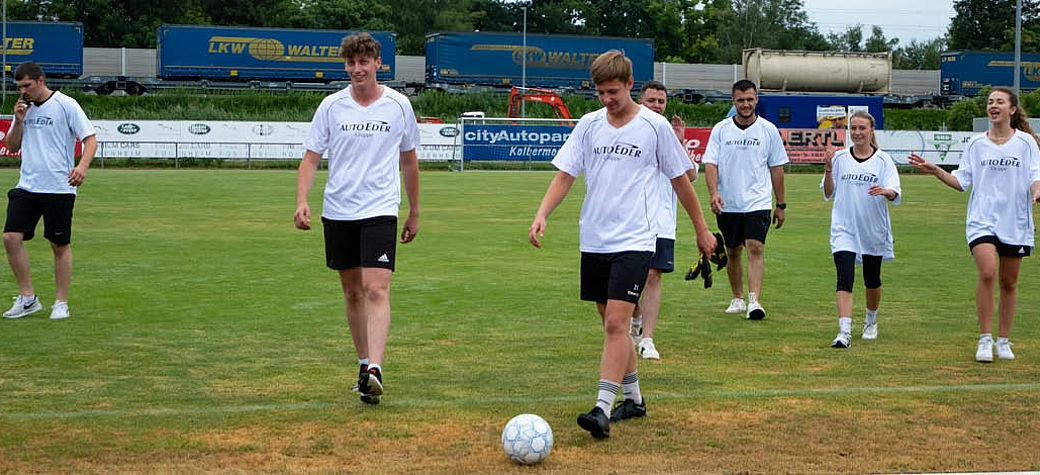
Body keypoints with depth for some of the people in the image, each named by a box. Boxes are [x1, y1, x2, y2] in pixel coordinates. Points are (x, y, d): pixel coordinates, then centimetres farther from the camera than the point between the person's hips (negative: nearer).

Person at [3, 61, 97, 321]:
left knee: (60, 245, 1)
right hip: (26, 186, 5)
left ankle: (61, 303, 12)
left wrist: (82, 166, -25)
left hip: (59, 188, -5)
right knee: (11, 237, -8)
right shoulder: (24, 108, 12)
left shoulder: (66, 105, -5)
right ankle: (27, 298, 3)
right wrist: (19, 121, 0)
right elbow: (12, 147, 17)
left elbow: (90, 140, -7)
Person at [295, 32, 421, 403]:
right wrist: (302, 201, -14)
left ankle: (374, 371, -23)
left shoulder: (398, 105, 1)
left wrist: (414, 213, 16)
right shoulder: (331, 106, 1)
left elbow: (409, 160, 13)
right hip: (337, 211, 2)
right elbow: (311, 158, 2)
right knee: (352, 291, 11)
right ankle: (364, 364, 24)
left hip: (380, 210, -2)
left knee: (376, 289, -16)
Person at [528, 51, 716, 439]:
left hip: (634, 242, -5)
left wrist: (702, 230, 12)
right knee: (613, 323, 13)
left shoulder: (655, 126, -3)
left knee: (616, 323, -16)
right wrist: (542, 214, -12)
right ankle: (634, 399, 28)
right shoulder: (589, 124, 6)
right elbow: (565, 175, 5)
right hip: (594, 241, 5)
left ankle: (603, 410, -18)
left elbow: (680, 180, 6)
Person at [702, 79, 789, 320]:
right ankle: (737, 299, 25)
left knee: (755, 248, -16)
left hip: (758, 202, -2)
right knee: (733, 251, 11)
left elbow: (776, 168, 8)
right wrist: (713, 193, -18)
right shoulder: (720, 129, 2)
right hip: (727, 205, 2)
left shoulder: (769, 130, 2)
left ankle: (754, 301, -22)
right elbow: (711, 164, -2)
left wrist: (781, 205, 9)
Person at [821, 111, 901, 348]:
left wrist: (885, 192, -30)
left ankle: (871, 322, 40)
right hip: (844, 229, 0)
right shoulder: (840, 158, 4)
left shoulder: (883, 160, 0)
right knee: (845, 280, -15)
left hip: (873, 231, 0)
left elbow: (896, 194, -8)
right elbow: (828, 194, 7)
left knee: (872, 280, 15)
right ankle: (844, 332, -21)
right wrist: (828, 169, -8)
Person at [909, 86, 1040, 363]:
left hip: (1015, 223, 0)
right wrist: (935, 171, -6)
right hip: (982, 220, 0)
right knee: (987, 273, -20)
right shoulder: (976, 144, 6)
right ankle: (985, 340, -13)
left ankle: (1003, 341, 21)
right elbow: (961, 181, 8)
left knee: (1008, 282, 8)